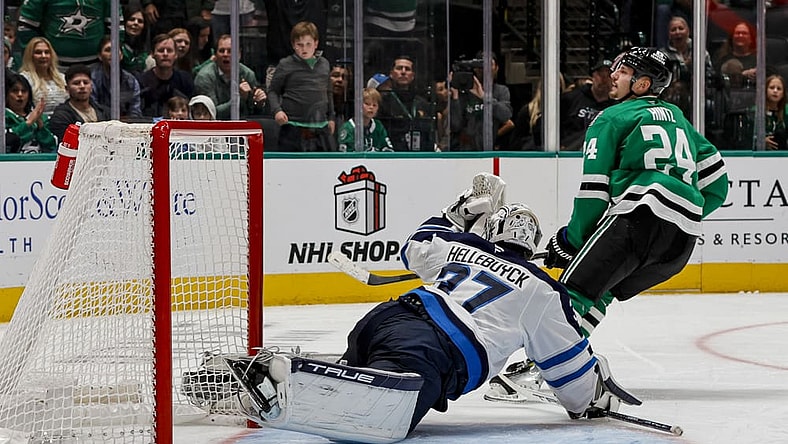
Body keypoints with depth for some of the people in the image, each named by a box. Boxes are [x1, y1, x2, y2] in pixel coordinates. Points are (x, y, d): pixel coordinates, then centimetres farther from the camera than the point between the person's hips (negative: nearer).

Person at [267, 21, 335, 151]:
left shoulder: (324, 64, 13)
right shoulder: (285, 65, -1)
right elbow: (273, 91, 4)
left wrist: (331, 117, 24)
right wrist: (277, 110, -12)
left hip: (321, 127, 4)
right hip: (293, 130, -4)